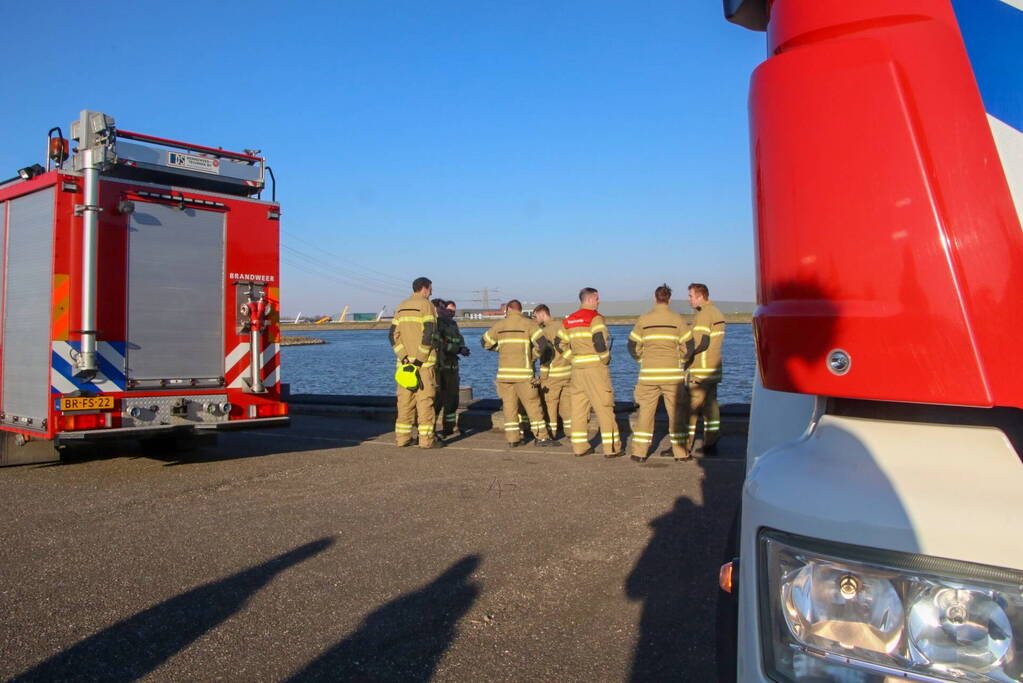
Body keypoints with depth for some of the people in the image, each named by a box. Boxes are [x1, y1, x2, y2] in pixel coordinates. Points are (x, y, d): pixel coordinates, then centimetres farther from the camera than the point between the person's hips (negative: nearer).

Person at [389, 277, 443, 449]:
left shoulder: (400, 308, 14)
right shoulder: (426, 306, -6)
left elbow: (393, 335, 6)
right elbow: (428, 335, -16)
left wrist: (404, 357, -1)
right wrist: (420, 359, -14)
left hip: (405, 362, 6)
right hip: (424, 362, -6)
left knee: (405, 400, 9)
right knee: (425, 399, -3)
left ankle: (402, 437, 12)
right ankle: (426, 439, -3)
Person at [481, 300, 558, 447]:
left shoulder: (500, 325, 9)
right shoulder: (529, 324, 0)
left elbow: (485, 342, 17)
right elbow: (542, 344, -11)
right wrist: (532, 355, 5)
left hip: (504, 372, 3)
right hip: (523, 372, -3)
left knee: (509, 405, 7)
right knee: (532, 404, 0)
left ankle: (512, 438, 7)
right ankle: (542, 437, 0)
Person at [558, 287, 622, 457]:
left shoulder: (568, 321, 13)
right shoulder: (595, 318, -10)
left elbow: (561, 343, 16)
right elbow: (600, 342, -20)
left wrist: (574, 359, 15)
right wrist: (605, 359, -4)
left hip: (577, 368, 7)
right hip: (595, 367, -7)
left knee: (579, 407, 10)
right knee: (604, 407, -1)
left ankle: (579, 447, 13)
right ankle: (611, 448, 0)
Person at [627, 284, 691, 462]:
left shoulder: (643, 319, 3)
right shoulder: (678, 320, -1)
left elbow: (633, 346, 6)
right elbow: (687, 346, 0)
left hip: (648, 373, 1)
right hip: (672, 373, -1)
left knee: (645, 411, 7)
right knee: (676, 412, 7)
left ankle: (639, 452, 8)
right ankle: (680, 452, 9)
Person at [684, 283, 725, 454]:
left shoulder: (703, 315, -14)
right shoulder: (717, 313, 16)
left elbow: (700, 343, -22)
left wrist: (685, 356, -14)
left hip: (700, 370, -9)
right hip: (714, 369, 9)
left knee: (691, 406, -5)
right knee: (711, 405, 10)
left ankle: (685, 445, -2)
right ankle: (711, 444, 13)